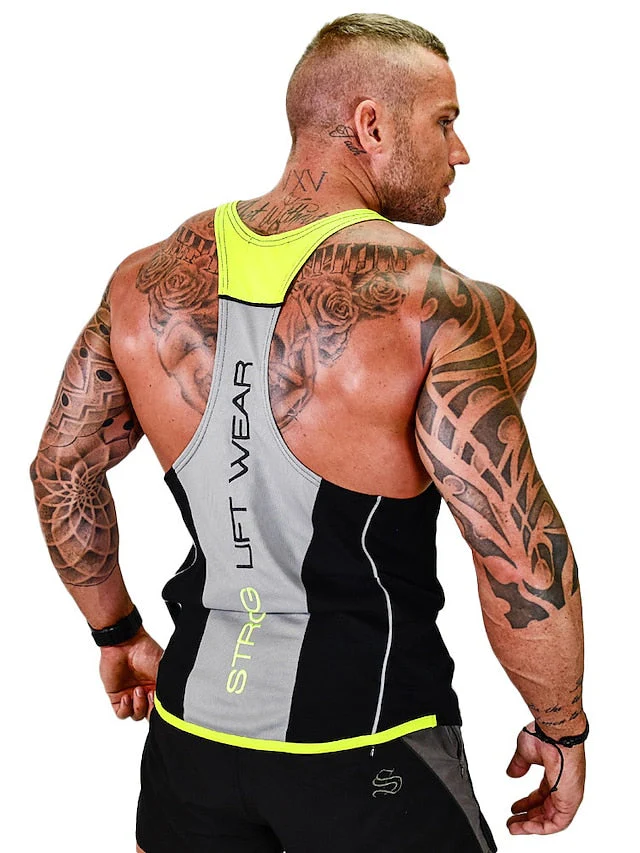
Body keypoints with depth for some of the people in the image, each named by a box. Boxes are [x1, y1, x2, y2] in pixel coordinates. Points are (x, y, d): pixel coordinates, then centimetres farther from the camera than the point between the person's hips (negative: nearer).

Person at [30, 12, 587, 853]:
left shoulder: (148, 280, -1)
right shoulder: (441, 310, -18)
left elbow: (61, 470, 8)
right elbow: (524, 566, -19)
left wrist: (118, 632, 21)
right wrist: (562, 728, -3)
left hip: (193, 728, 5)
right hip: (368, 750, -4)